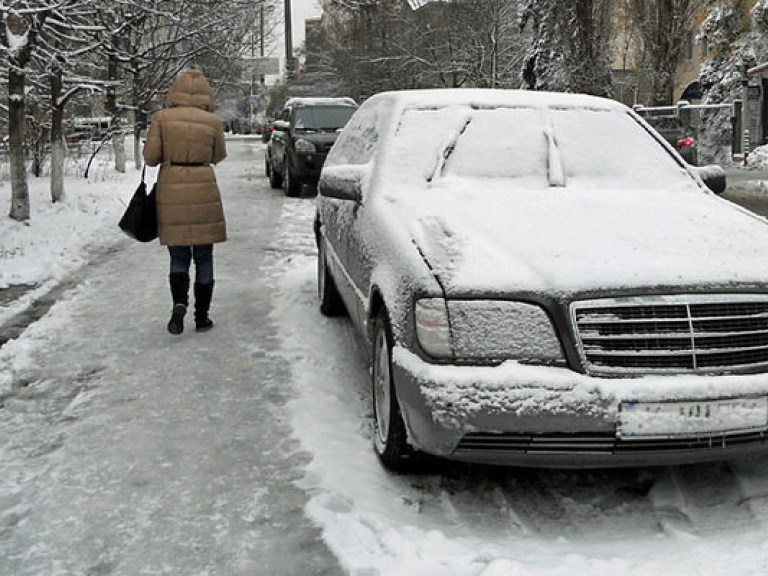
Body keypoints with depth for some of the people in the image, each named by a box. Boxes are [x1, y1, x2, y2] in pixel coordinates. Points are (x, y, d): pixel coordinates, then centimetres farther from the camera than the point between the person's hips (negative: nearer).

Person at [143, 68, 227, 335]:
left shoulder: (161, 118, -3)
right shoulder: (213, 122, -2)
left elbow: (150, 157, -3)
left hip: (172, 191, 0)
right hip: (204, 192, 0)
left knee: (178, 255, 11)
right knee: (203, 257, 10)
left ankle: (179, 303, -12)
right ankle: (201, 317, 13)